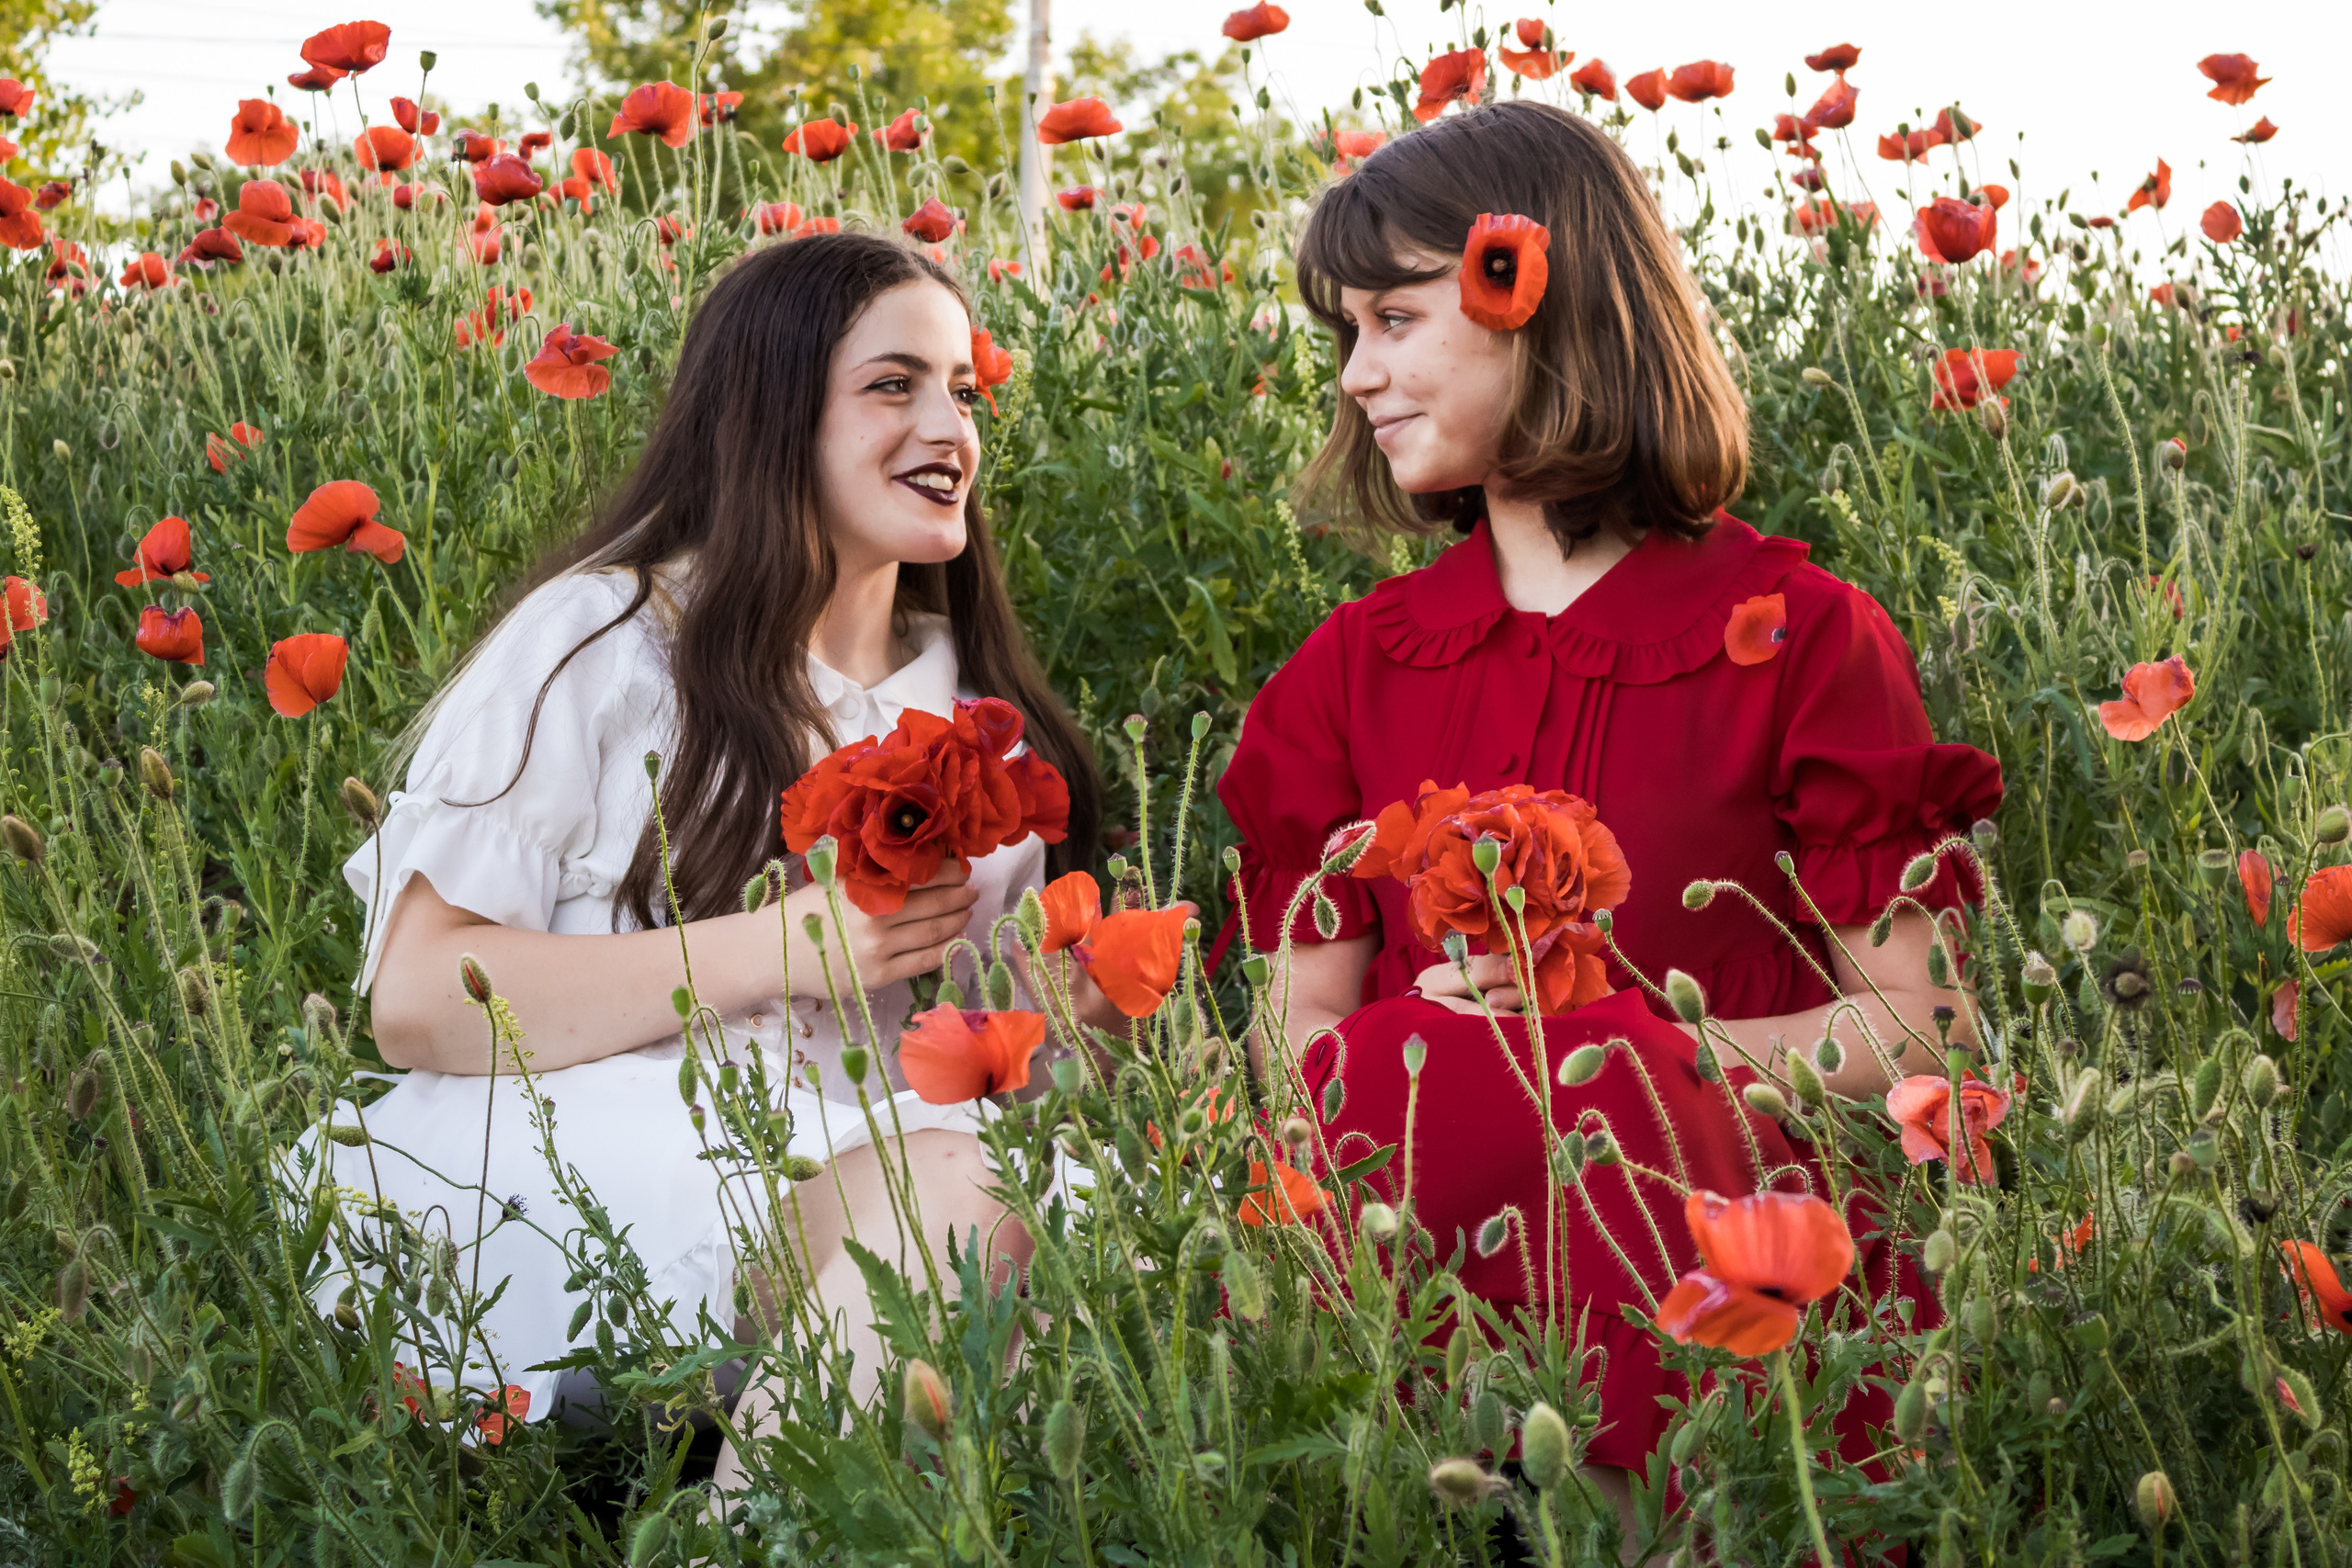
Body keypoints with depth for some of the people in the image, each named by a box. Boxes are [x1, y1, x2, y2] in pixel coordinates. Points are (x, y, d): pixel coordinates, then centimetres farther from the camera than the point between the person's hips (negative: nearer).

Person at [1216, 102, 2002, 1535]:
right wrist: (1425, 1034, -12)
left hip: (1709, 1186, -3)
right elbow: (1303, 1029, 12)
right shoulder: (1358, 663, 16)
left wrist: (1630, 1045, -13)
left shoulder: (1799, 635, 4)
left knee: (1562, 1080, -35)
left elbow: (1916, 1025, 0)